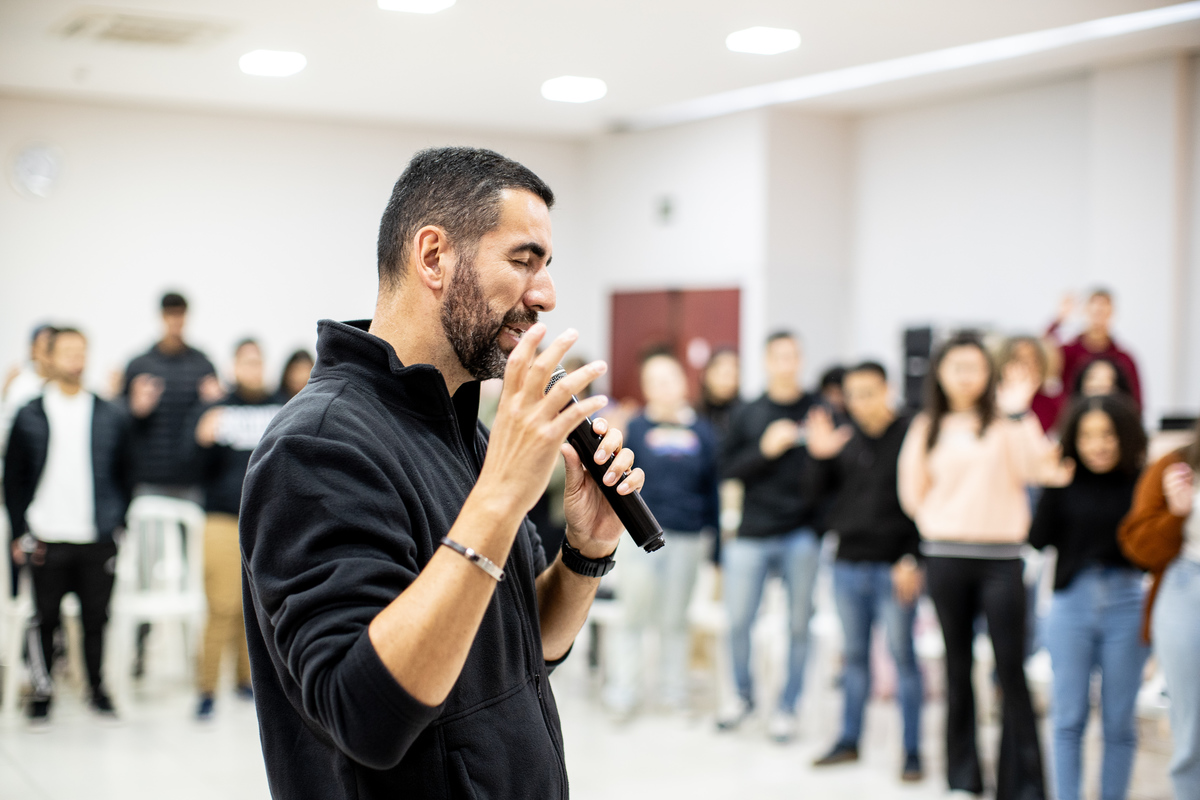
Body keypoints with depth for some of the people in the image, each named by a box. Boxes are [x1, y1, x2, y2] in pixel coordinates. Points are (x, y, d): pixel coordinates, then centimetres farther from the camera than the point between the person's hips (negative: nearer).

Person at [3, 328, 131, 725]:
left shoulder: (112, 417, 6)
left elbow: (125, 476, 11)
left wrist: (119, 523, 4)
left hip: (98, 540, 1)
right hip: (47, 539, -1)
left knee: (96, 617, 5)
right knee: (45, 618, 5)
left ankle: (97, 688, 19)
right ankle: (42, 692, 18)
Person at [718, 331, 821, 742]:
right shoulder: (747, 415, 9)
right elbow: (728, 469, 4)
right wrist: (765, 449, -10)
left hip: (802, 534, -1)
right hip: (752, 532, 1)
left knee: (798, 625, 4)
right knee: (738, 621, 0)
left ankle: (787, 707, 18)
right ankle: (744, 695, 24)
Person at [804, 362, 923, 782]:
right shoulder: (844, 439, 8)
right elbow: (816, 491, 10)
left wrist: (912, 559, -13)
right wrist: (819, 456, -9)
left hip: (894, 567, -5)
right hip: (849, 563, 5)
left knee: (902, 655, 0)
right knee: (854, 655, 14)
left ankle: (912, 750, 8)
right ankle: (849, 740, 25)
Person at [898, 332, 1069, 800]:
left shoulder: (1006, 422, 3)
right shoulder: (927, 427, 10)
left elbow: (1037, 468, -12)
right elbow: (913, 493, 14)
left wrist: (1016, 414, -17)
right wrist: (938, 526, 0)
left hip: (1000, 558, -2)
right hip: (945, 558, 2)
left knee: (1011, 669, -6)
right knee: (958, 668, 8)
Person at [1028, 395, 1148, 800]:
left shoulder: (1142, 483, -2)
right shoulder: (1065, 482, 1)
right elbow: (1038, 539, -8)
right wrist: (1050, 486, -14)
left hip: (1127, 604, 0)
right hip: (1072, 603, 1)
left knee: (1119, 722, 8)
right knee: (1069, 718, 4)